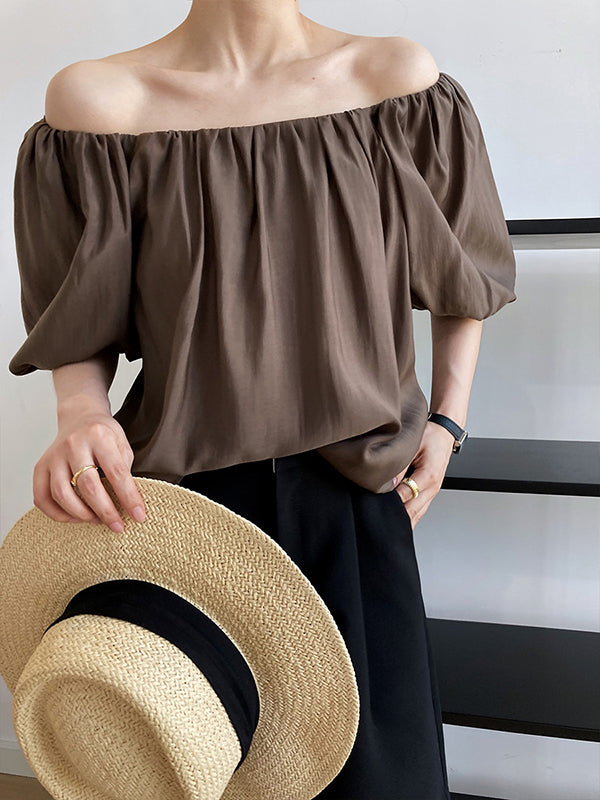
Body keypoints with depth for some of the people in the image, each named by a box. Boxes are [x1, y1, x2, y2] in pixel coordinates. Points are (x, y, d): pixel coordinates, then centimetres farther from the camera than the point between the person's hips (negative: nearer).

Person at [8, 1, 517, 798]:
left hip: (355, 499, 1)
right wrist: (81, 414, -17)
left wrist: (447, 420, 5)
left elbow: (464, 266, 13)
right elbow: (81, 322, 3)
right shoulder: (100, 100, -4)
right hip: (184, 500, 0)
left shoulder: (397, 78, 0)